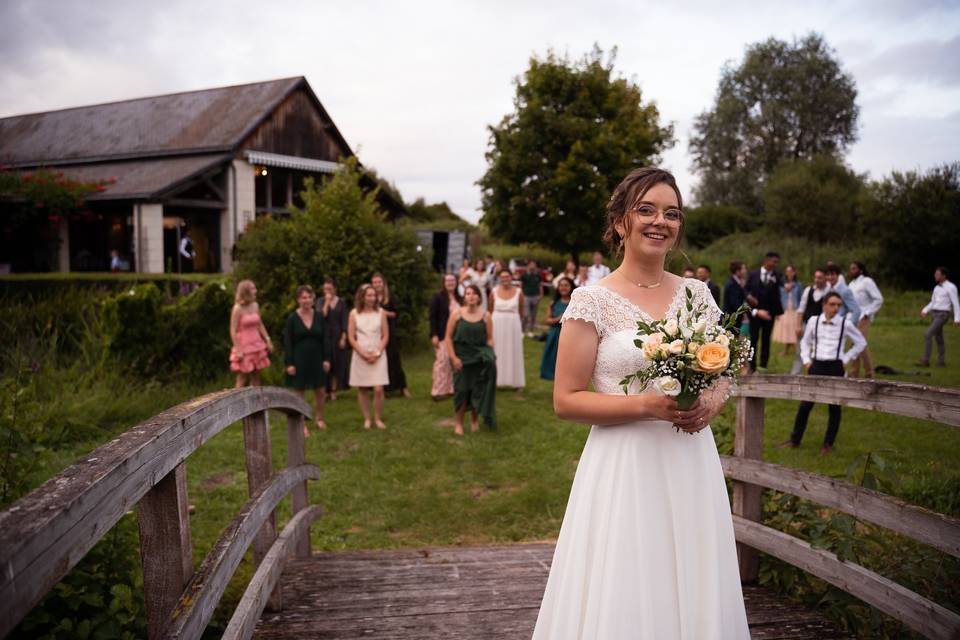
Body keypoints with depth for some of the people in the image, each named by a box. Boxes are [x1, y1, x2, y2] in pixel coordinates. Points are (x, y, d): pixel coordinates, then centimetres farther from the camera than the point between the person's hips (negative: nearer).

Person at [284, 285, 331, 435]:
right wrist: (289, 363, -11)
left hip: (316, 359, 3)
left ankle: (319, 418, 30)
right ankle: (302, 425, 17)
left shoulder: (319, 316, 3)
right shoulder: (292, 318, -6)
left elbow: (324, 339, 6)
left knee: (321, 391, 8)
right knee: (299, 393, 6)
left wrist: (326, 359, 0)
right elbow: (287, 342, -6)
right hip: (299, 360, -3)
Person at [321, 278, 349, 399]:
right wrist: (327, 301, -13)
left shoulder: (341, 302, 4)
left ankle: (333, 390, 13)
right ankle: (325, 390, 4)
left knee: (337, 363, 4)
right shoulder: (321, 301, 2)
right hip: (325, 334, -1)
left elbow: (344, 321, 1)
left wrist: (343, 337, -7)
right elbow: (321, 316, -14)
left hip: (337, 334, 1)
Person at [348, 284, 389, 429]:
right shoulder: (354, 314, 1)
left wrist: (377, 353, -7)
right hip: (360, 356, 0)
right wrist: (363, 353, -8)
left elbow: (385, 336, 3)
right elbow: (351, 337, 0)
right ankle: (366, 419, 16)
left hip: (378, 356, 0)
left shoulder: (380, 313, 2)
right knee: (362, 389, 4)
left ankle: (378, 419, 5)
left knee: (378, 389, -9)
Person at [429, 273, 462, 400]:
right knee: (442, 361, -9)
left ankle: (451, 388, 16)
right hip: (443, 336, -6)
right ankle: (437, 391, -2)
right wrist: (434, 335, -15)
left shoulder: (459, 298, 14)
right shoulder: (438, 297, -4)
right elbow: (432, 317, -8)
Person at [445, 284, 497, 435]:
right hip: (461, 356, -1)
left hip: (479, 356, 1)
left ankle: (475, 418, 8)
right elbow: (448, 337, -3)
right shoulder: (456, 313, -3)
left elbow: (490, 338, 2)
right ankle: (459, 422, 22)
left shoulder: (486, 315, 0)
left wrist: (489, 355, -12)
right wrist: (453, 357, -11)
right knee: (462, 390, 3)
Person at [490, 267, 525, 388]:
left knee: (514, 352, 7)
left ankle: (516, 380, 17)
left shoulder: (518, 292, -2)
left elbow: (521, 312, 4)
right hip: (497, 324, 1)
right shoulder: (494, 292, 0)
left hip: (513, 325, -1)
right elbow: (490, 311, 7)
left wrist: (521, 327, 7)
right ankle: (496, 379, 17)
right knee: (497, 352, 7)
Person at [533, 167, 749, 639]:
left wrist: (711, 403, -5)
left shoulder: (697, 294, 6)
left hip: (692, 465, 5)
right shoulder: (592, 301, -7)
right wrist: (646, 406, -19)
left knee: (694, 593, 15)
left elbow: (722, 373, 17)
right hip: (624, 468, -4)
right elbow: (565, 400, -9)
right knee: (621, 600, 5)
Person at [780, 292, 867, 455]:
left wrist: (846, 359, 3)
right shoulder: (813, 321, 2)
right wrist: (806, 360, 6)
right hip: (816, 366, 1)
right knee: (805, 404, 1)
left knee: (834, 407, 7)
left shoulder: (845, 323, -2)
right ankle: (794, 440, 11)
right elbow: (805, 342, 17)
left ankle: (828, 444, 19)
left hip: (835, 368, -1)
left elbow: (861, 342, 10)